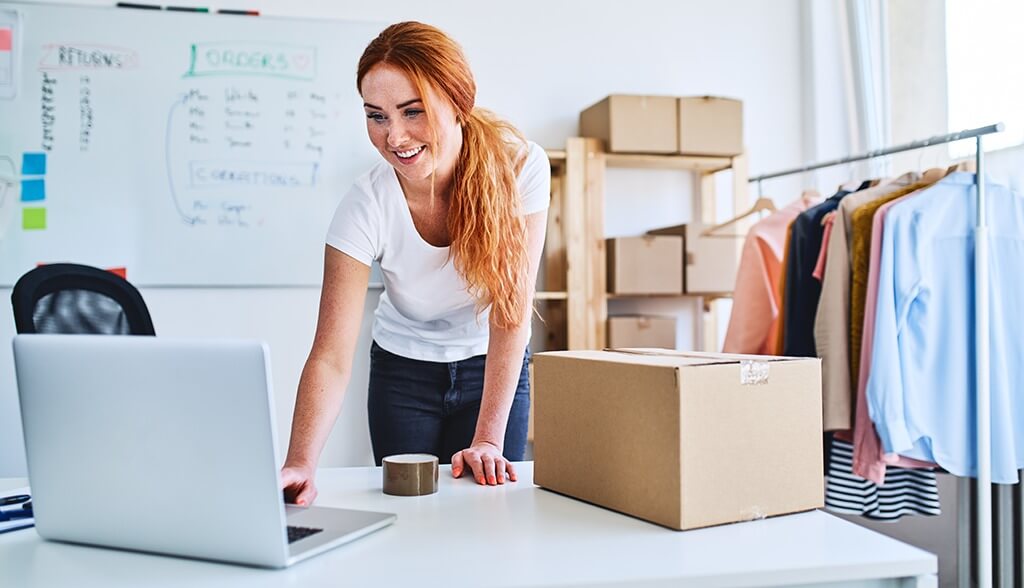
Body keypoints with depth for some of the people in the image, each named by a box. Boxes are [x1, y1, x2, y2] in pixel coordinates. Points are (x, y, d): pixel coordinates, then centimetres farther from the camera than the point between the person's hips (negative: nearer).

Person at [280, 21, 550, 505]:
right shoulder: (366, 206, -25)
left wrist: (488, 441, -25)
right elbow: (331, 356, -28)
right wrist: (300, 465, -43)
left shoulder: (520, 167, -25)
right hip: (403, 369, 0)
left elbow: (511, 309, -22)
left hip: (494, 369, 0)